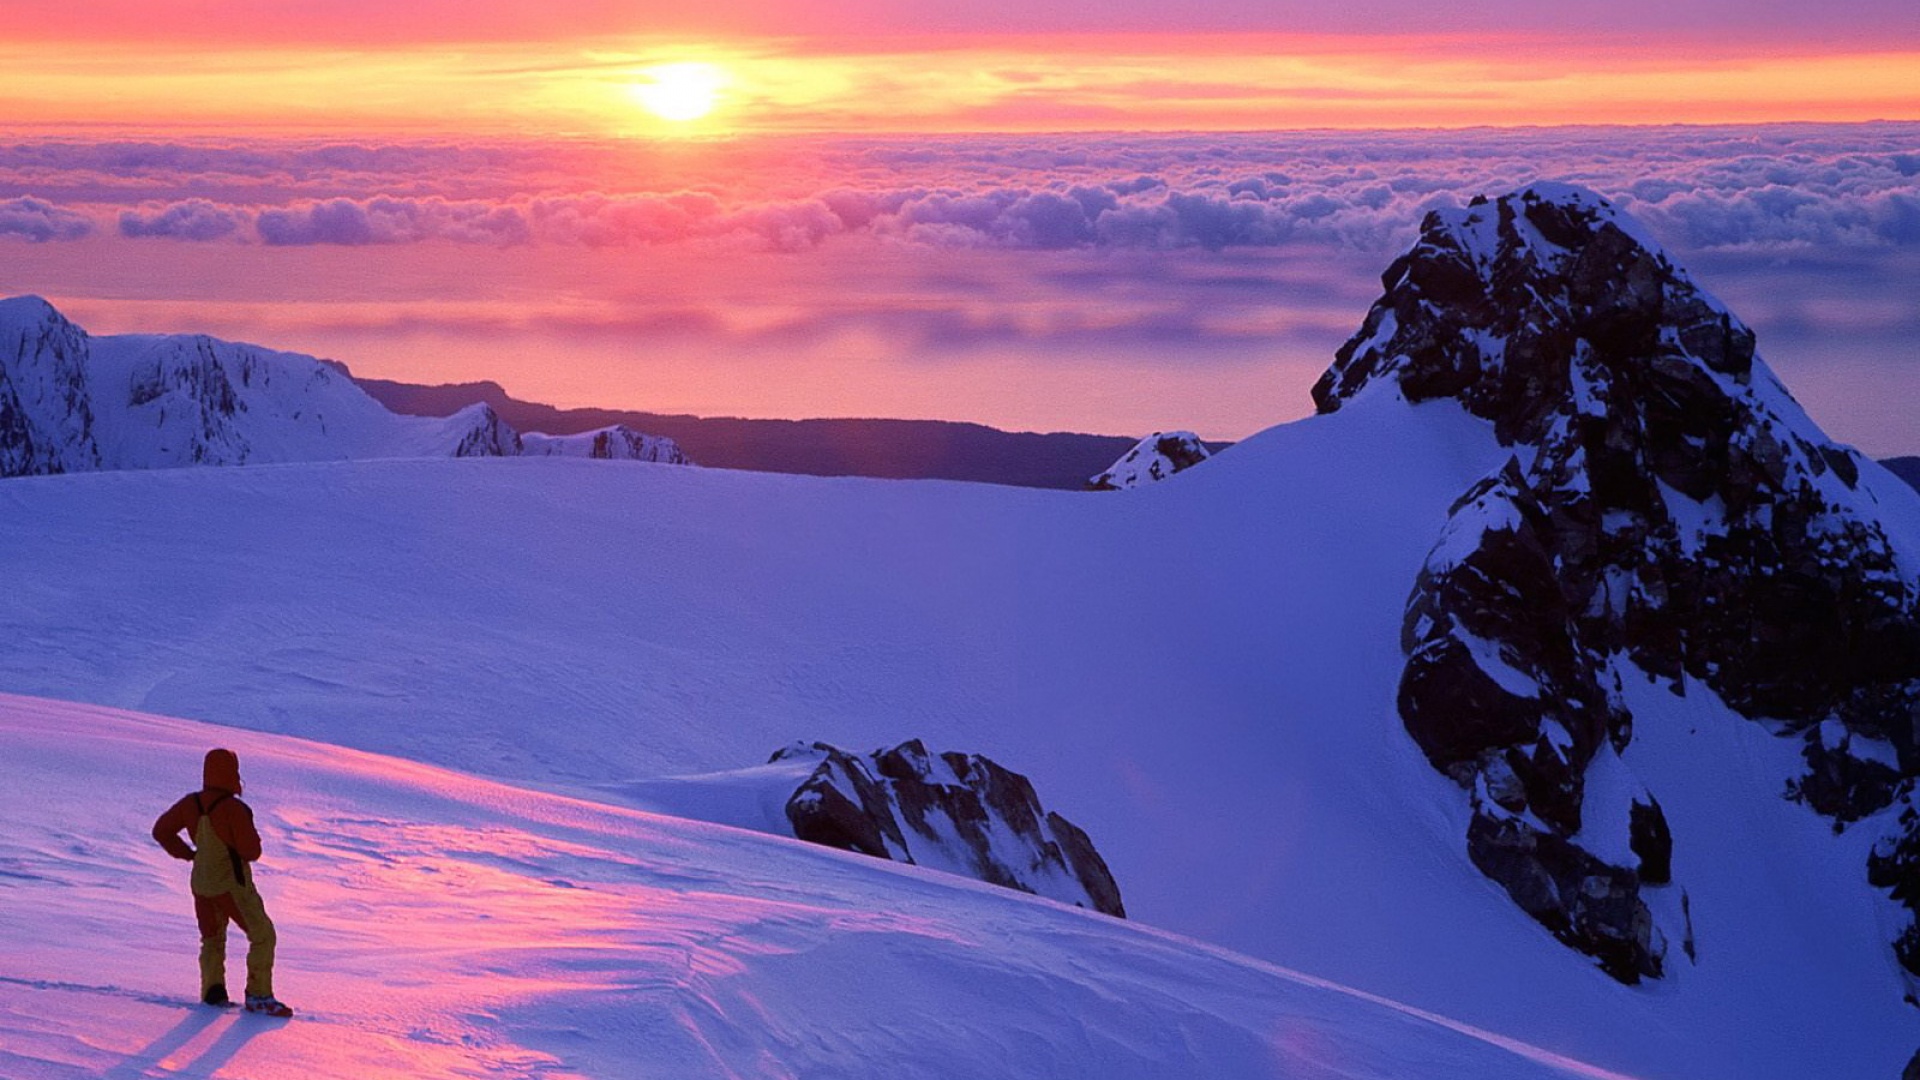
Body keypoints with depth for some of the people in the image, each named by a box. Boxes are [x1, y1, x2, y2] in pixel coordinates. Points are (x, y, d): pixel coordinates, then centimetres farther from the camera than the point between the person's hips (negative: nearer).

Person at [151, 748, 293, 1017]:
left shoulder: (191, 804, -2)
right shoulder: (233, 808, -22)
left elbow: (161, 831, 9)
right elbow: (251, 851, -19)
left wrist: (187, 853, 13)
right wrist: (250, 833, 2)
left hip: (201, 883, 7)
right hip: (232, 885, -7)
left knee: (212, 938, 23)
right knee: (263, 936, 3)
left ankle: (212, 990, 12)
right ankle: (258, 995, -1)